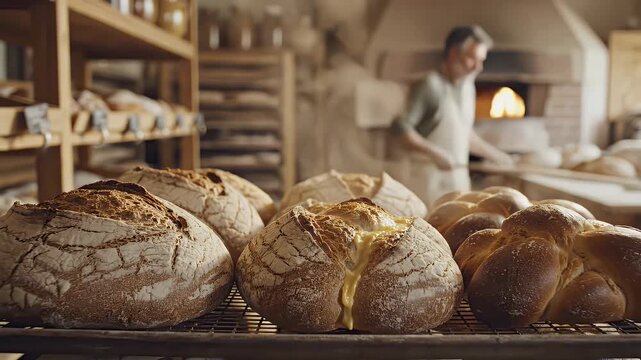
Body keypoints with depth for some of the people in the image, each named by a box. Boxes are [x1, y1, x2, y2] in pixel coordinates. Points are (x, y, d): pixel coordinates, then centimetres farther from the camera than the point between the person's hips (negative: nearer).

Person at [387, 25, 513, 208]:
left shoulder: (467, 85, 14)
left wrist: (494, 155, 25)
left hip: (456, 180, 8)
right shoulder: (431, 85, -13)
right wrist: (434, 153, -26)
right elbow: (400, 128, -20)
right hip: (427, 179, -8)